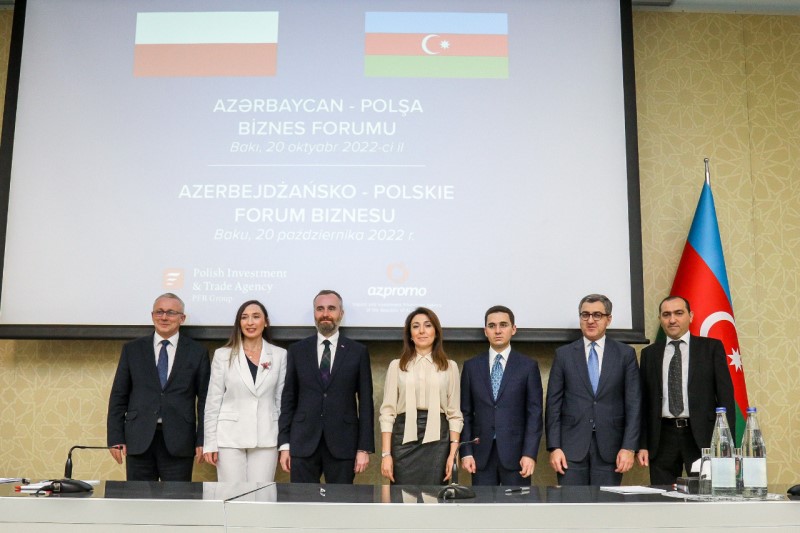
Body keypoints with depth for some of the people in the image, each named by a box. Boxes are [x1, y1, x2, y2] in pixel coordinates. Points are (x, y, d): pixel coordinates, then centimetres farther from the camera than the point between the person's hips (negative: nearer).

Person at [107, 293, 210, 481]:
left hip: (178, 442, -1)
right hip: (139, 440, 1)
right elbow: (118, 396, 9)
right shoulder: (132, 349, 9)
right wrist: (115, 438, 2)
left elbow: (204, 399, 4)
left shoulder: (197, 352, 6)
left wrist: (202, 440, -2)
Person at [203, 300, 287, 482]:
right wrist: (210, 443, -2)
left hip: (266, 438, 1)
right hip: (230, 437, -1)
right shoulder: (223, 355, 1)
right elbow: (213, 401, 2)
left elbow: (283, 400, 5)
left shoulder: (280, 355, 3)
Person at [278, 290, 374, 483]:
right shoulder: (297, 350, 7)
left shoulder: (358, 352, 3)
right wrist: (284, 444, 2)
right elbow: (288, 399, 7)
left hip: (342, 443, -1)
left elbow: (365, 402, 2)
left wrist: (364, 448, -3)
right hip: (303, 442, 1)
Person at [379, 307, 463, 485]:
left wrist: (452, 453, -2)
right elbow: (387, 412, 4)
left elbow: (454, 413, 7)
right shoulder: (397, 365, 7)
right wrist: (386, 453, -4)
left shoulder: (449, 366, 9)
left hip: (437, 440, 0)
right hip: (404, 439, 0)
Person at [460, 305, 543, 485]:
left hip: (515, 452, -1)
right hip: (481, 454, 2)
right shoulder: (471, 366, 7)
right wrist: (466, 452, -2)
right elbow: (466, 413, 7)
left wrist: (530, 453, -10)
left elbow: (534, 413, -2)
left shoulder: (528, 366, 2)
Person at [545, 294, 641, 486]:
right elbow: (553, 404, 4)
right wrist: (554, 447, -4)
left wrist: (629, 447, -6)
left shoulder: (625, 354, 6)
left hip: (610, 448, 0)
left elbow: (633, 404, 2)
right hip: (572, 446, 0)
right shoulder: (564, 354, 6)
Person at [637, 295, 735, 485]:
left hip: (701, 436, -2)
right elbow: (644, 400, 10)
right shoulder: (649, 353, 10)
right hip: (663, 438, 2)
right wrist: (642, 445, 4)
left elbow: (725, 395, 1)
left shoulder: (711, 347, 4)